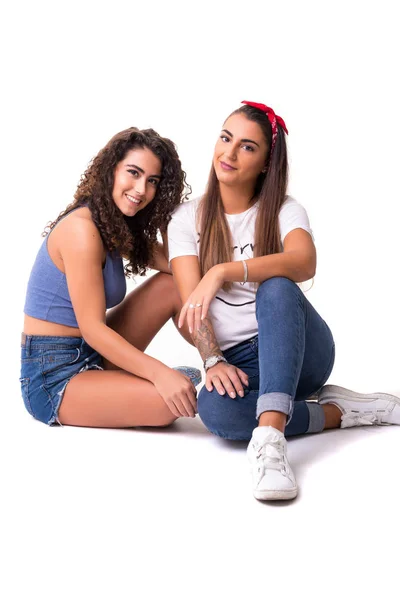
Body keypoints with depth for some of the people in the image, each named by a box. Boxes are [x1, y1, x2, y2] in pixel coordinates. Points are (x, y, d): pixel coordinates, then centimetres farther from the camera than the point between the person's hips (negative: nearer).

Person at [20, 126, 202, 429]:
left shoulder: (120, 228, 9)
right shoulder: (82, 228, -19)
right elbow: (93, 328, -23)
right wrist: (159, 373, -31)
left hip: (94, 356, 9)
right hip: (53, 379, -9)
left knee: (173, 285, 1)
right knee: (168, 400, -28)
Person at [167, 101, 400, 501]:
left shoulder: (284, 211, 0)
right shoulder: (188, 219, 5)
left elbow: (304, 264, -25)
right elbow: (191, 302, -7)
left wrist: (222, 272, -36)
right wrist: (212, 360, -24)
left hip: (297, 349, -1)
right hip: (238, 362, 1)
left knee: (276, 289, -34)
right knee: (214, 409, -35)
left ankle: (269, 433, -44)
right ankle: (338, 411, -16)